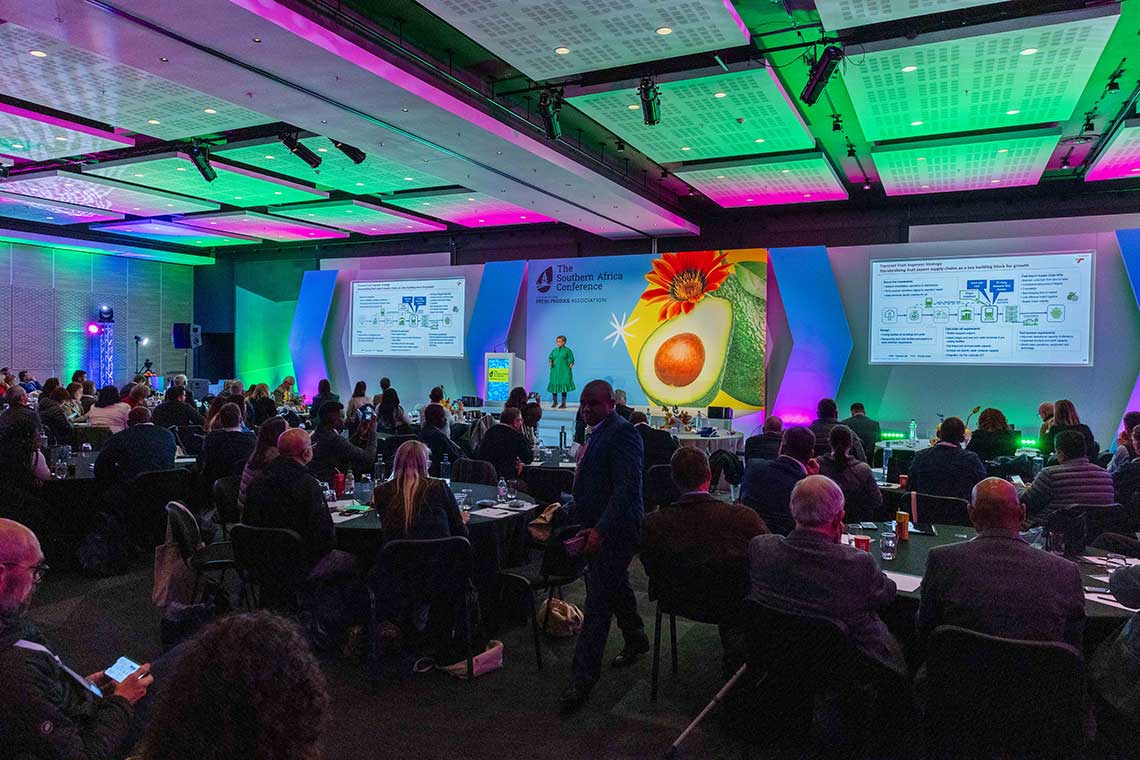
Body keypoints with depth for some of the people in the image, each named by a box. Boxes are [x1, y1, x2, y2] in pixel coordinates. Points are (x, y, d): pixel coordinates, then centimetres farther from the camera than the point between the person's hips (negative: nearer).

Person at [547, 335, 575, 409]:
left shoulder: (567, 350, 0)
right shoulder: (554, 350, 14)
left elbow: (571, 361, -1)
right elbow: (550, 358, 15)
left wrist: (569, 369, -14)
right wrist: (550, 362, -7)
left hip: (564, 370, -4)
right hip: (555, 370, 4)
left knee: (563, 385, -6)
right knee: (554, 385, 2)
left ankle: (564, 403, -1)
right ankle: (554, 401, 17)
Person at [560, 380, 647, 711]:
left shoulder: (622, 433, -18)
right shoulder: (598, 432, 13)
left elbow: (627, 488, -24)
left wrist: (601, 530, -28)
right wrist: (575, 515, 19)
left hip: (614, 530, -10)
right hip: (598, 526, 10)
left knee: (597, 603, -6)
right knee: (616, 588, 25)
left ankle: (583, 678, 0)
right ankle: (636, 641, 45)